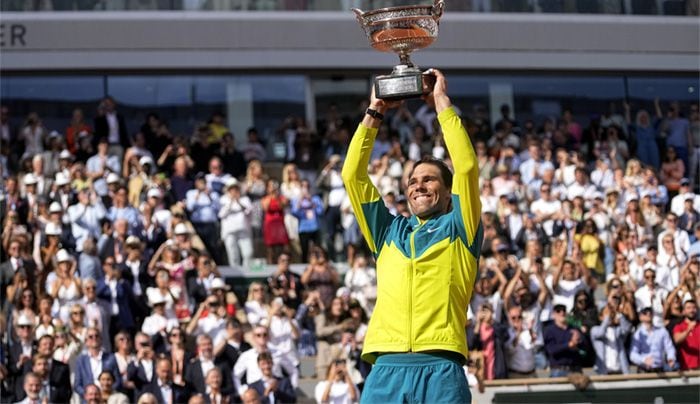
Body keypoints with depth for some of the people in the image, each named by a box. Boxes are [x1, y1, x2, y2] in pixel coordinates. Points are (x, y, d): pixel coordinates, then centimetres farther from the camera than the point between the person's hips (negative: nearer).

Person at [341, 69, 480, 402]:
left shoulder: (458, 229, 15)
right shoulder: (389, 232, 25)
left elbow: (467, 167, 3)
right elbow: (353, 175, 21)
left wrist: (441, 102, 10)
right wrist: (374, 113, 21)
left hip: (440, 371, -3)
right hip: (387, 371, 3)